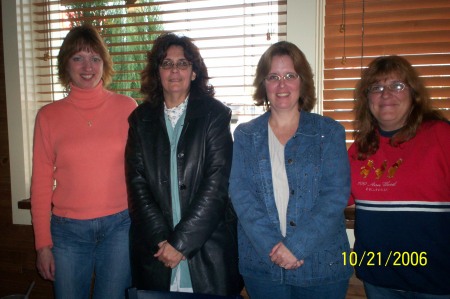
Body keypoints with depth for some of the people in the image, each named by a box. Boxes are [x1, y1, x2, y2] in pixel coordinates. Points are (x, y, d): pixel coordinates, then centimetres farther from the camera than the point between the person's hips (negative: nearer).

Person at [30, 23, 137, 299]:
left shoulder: (127, 108, -1)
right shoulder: (48, 116, 1)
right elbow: (41, 183, 4)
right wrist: (43, 244, 3)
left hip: (119, 226, -1)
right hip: (68, 230, 1)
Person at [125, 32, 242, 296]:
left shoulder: (215, 114, -2)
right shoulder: (142, 118, 7)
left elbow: (217, 182, -9)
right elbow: (137, 183, 0)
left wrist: (181, 242, -12)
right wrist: (160, 239, -10)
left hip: (207, 247, -2)